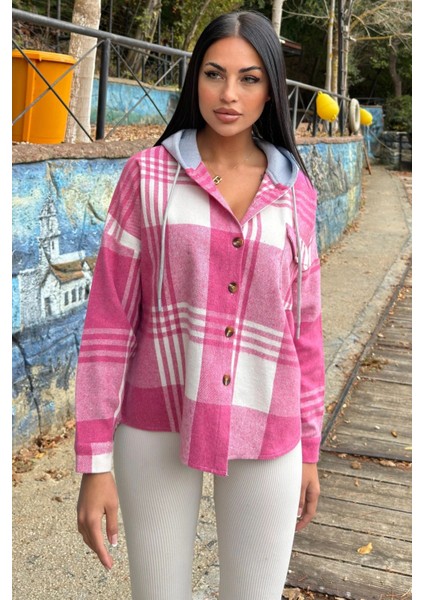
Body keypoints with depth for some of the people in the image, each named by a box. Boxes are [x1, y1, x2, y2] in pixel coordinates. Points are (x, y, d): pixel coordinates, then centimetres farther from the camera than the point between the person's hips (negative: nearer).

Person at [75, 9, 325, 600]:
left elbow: (303, 326, 9)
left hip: (265, 436, 2)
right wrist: (95, 461, -6)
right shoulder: (149, 174, -3)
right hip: (155, 425, -1)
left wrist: (309, 449, 12)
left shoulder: (296, 192, 3)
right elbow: (108, 319, -4)